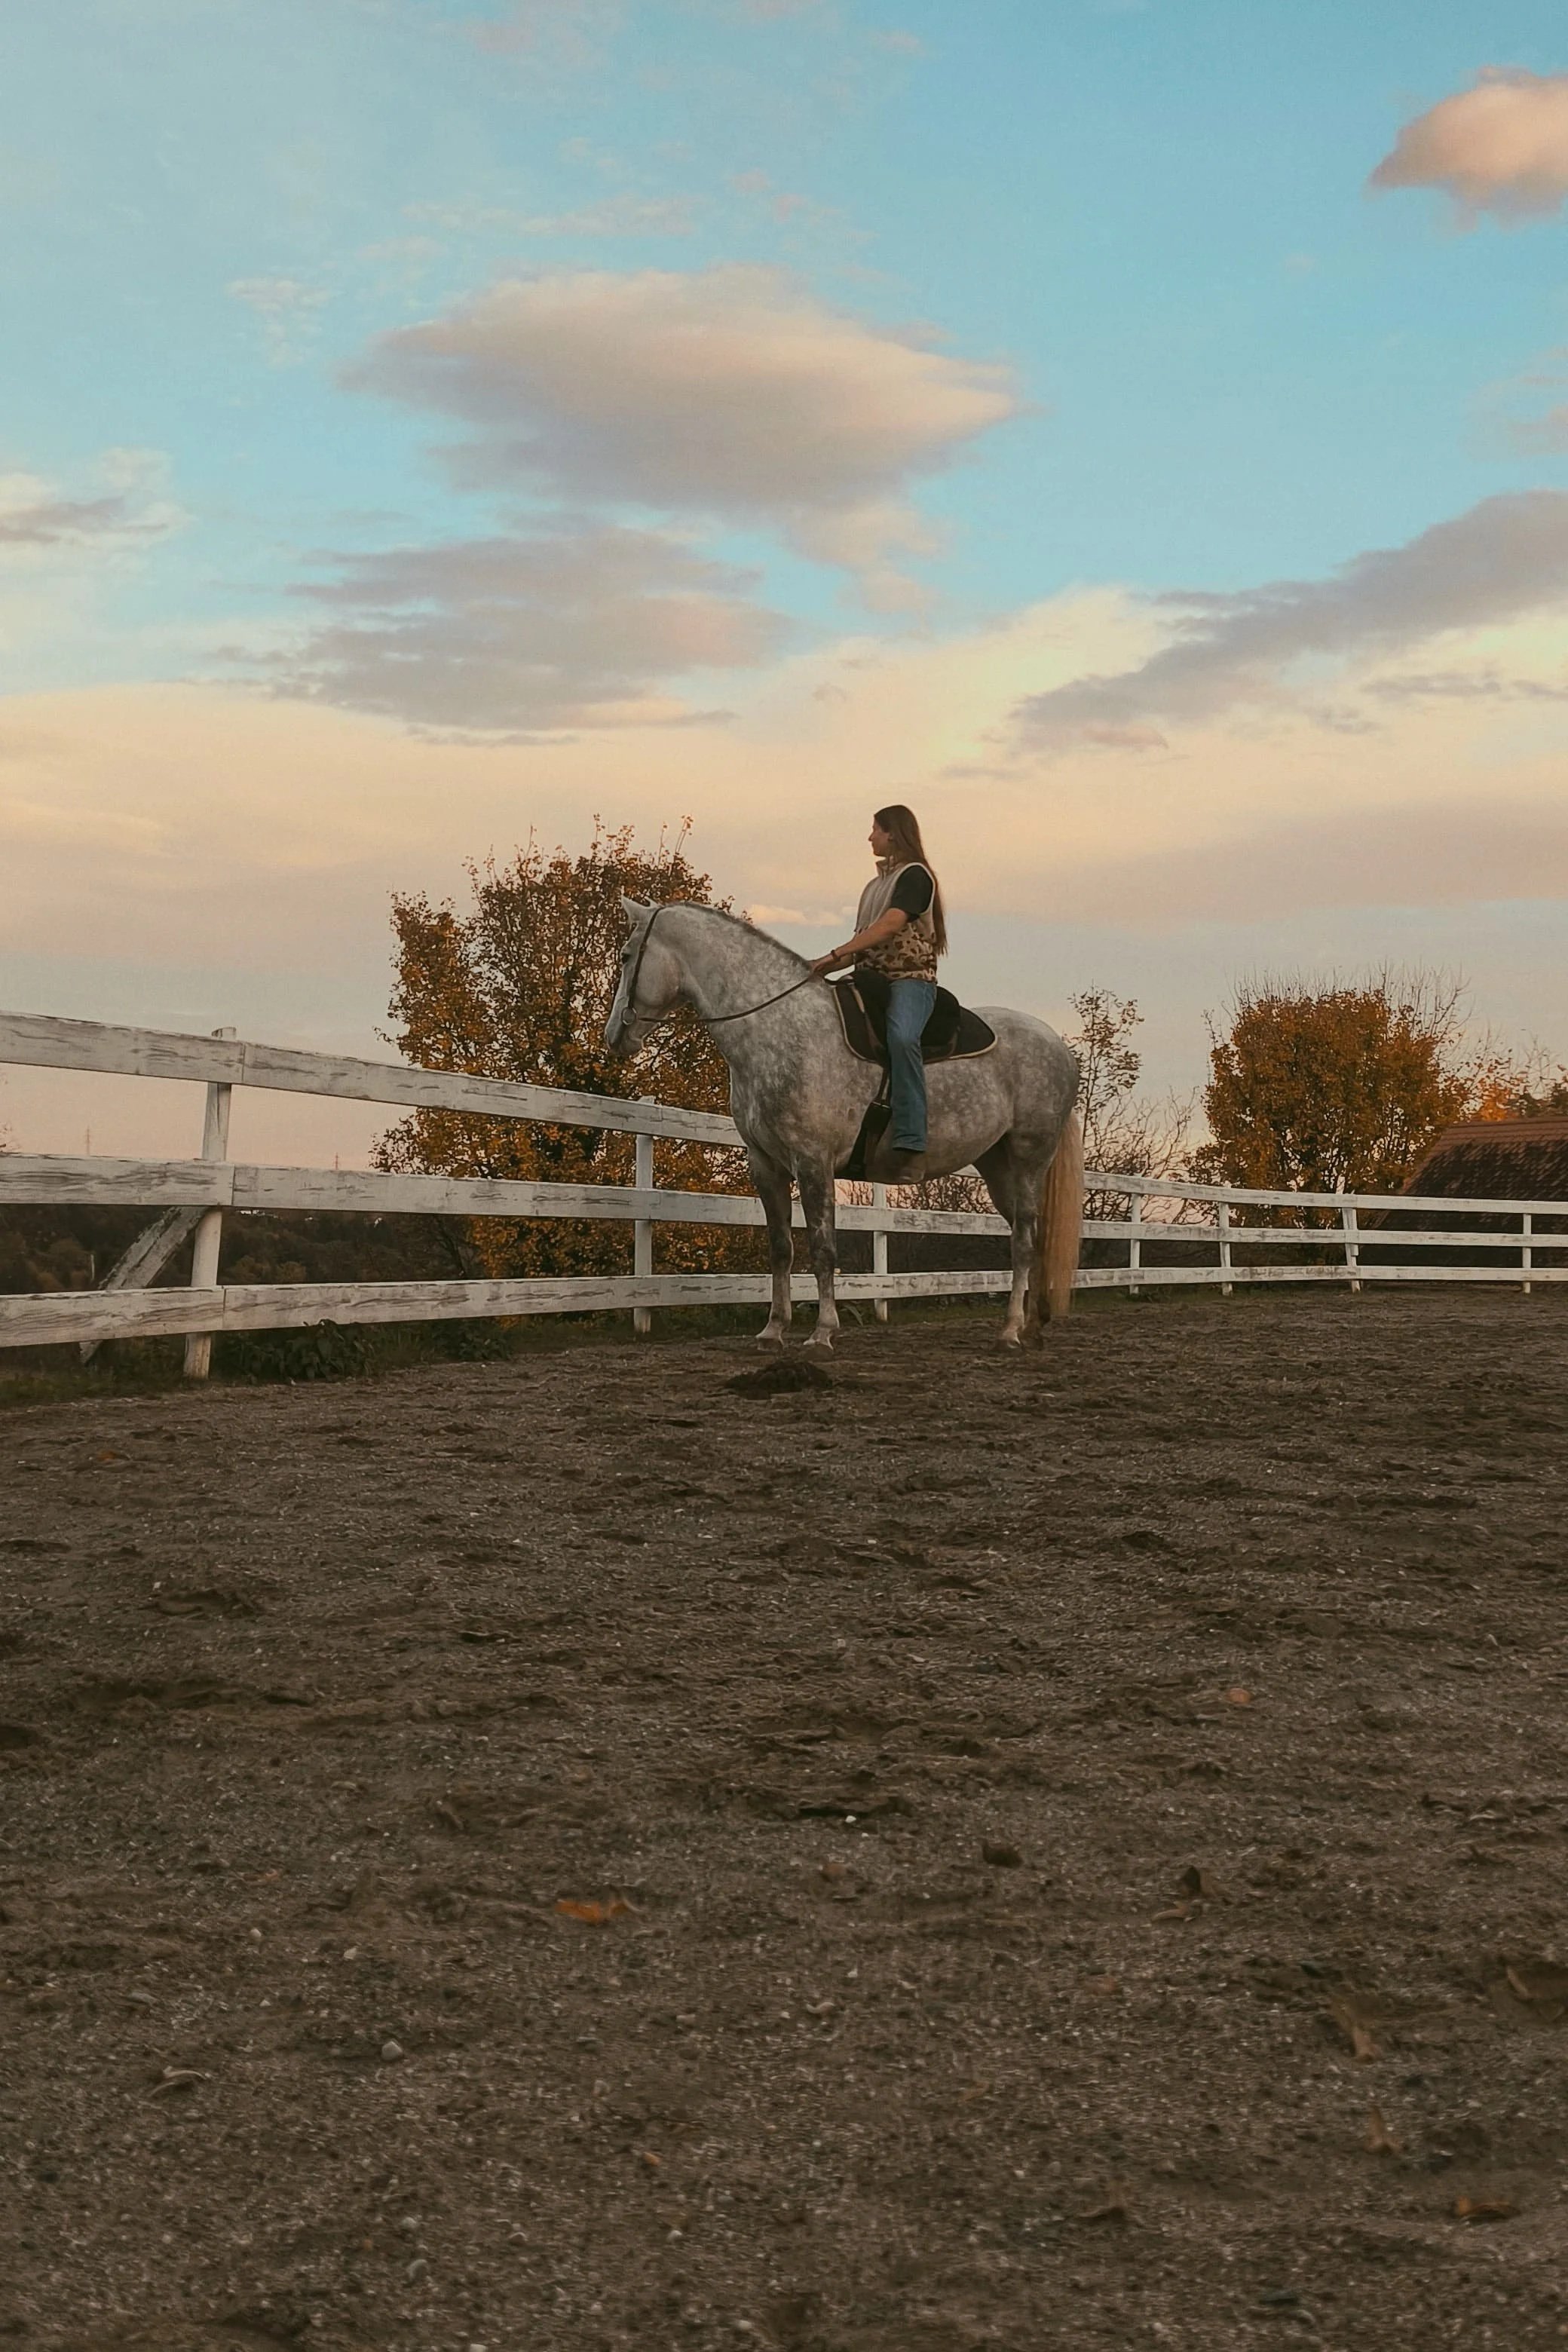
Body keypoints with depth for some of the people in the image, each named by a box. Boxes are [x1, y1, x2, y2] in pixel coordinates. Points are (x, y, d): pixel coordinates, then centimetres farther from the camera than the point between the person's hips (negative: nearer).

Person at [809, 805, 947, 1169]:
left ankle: (910, 1142, -43)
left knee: (901, 1036, -37)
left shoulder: (915, 875, -3)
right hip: (871, 979, 10)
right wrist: (822, 970, 9)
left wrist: (835, 955, -23)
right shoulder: (876, 885, 24)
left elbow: (890, 926, -17)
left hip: (911, 979, -10)